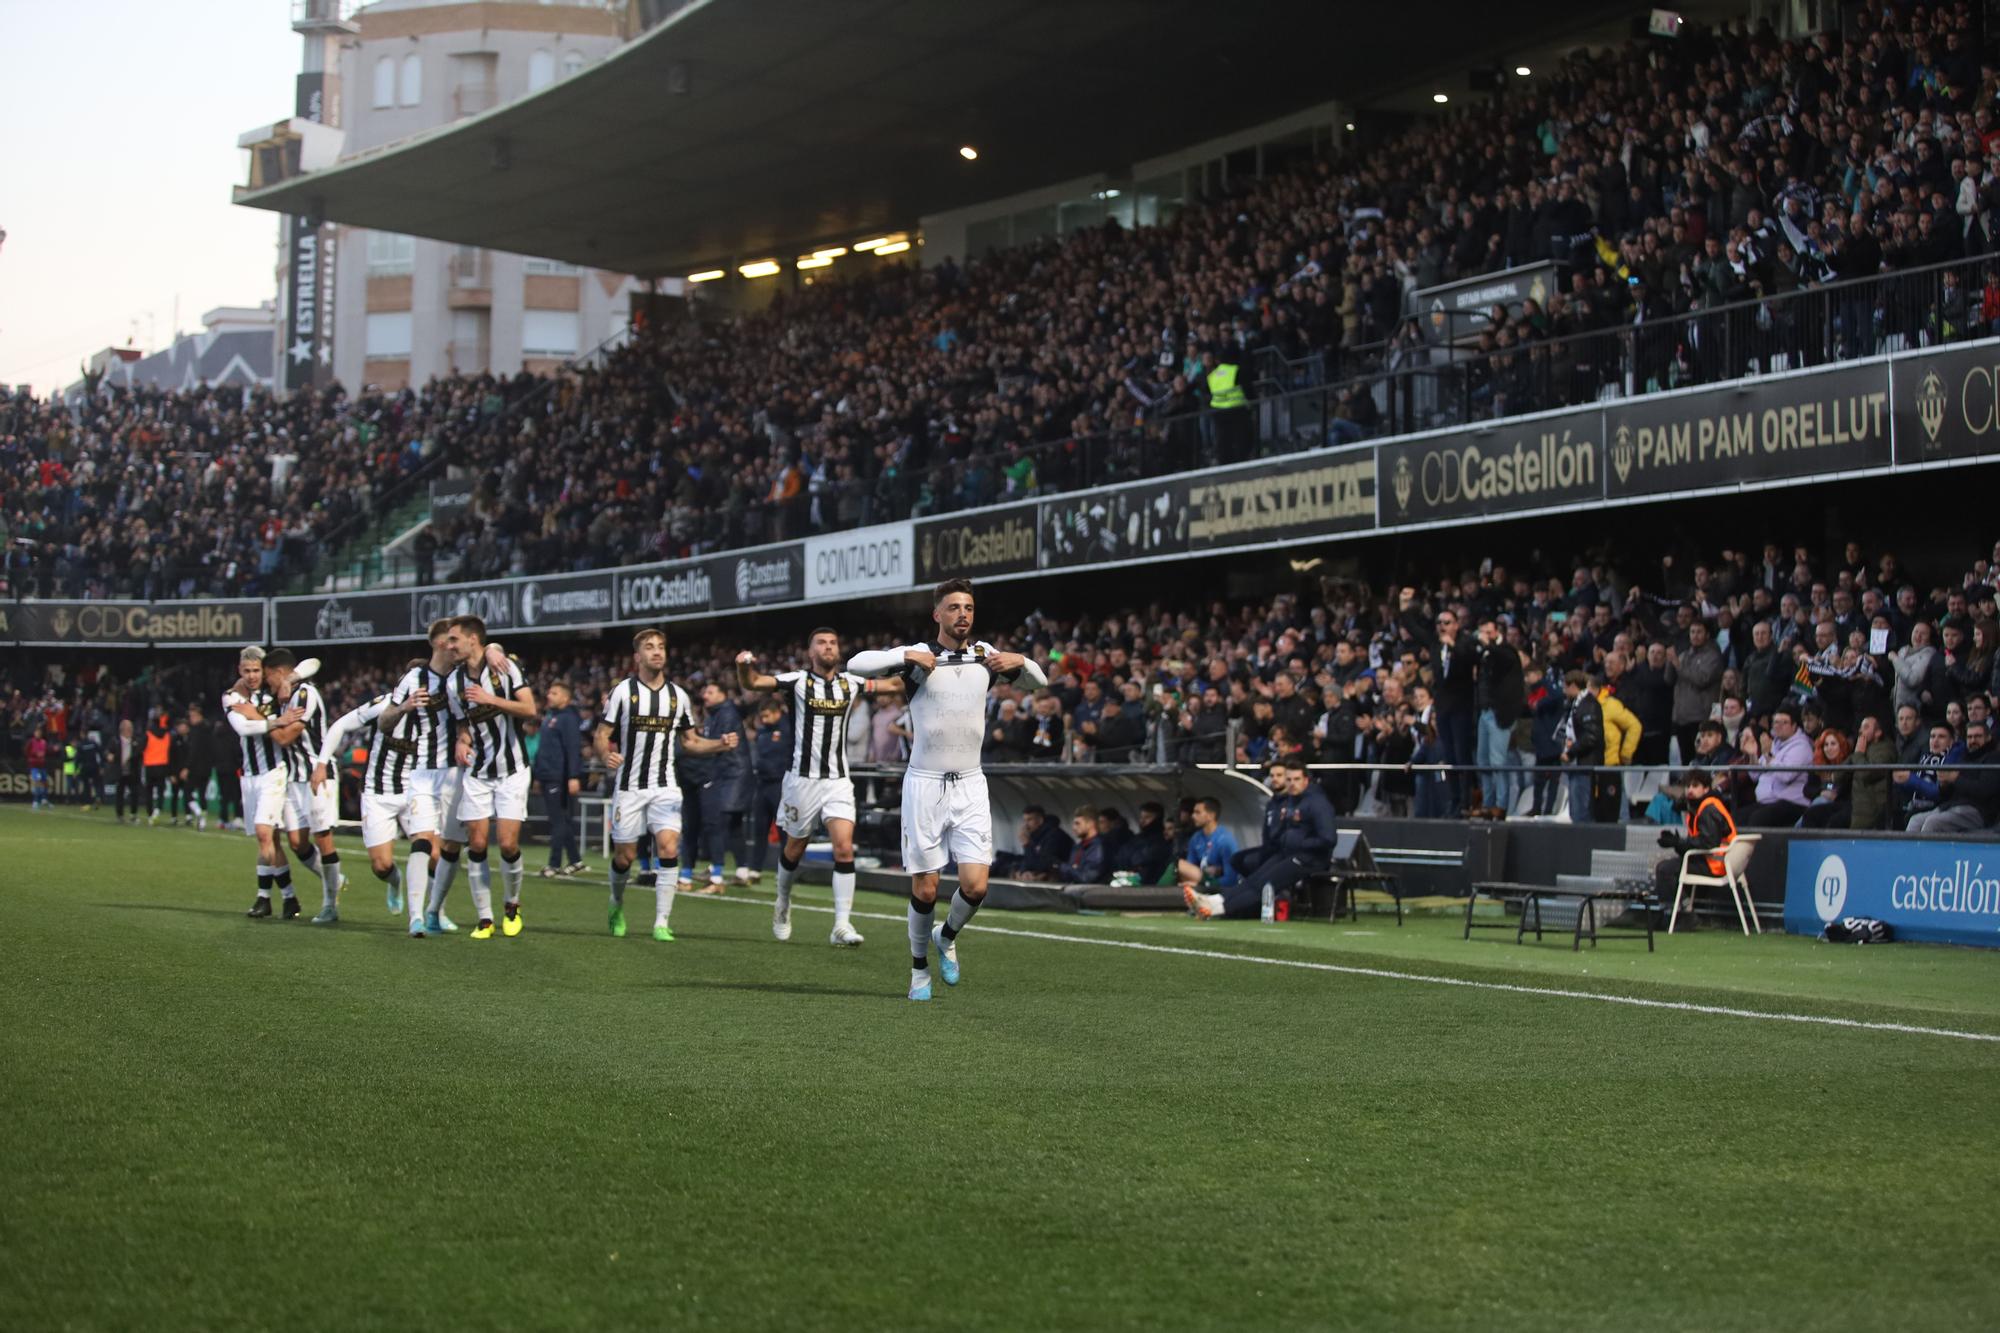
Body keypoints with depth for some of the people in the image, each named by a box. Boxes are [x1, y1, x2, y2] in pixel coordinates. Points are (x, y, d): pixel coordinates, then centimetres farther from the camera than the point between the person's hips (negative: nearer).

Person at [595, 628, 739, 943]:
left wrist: (721, 744, -2)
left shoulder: (678, 695, 8)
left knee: (669, 848, -16)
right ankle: (617, 907, 34)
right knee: (623, 856, 4)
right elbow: (602, 735, -3)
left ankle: (662, 923, -13)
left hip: (665, 787, 2)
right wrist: (606, 755, -26)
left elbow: (689, 741, 15)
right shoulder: (623, 691, -3)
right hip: (628, 786, -2)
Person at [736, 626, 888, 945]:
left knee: (844, 848, -12)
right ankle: (782, 905, 39)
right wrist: (745, 666, -34)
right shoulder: (798, 681, -5)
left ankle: (842, 926, -12)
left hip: (838, 781, 2)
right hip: (802, 778, -2)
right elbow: (751, 683, -13)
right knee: (795, 848, 12)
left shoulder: (851, 683, 5)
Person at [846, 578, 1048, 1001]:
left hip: (970, 786, 3)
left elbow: (1041, 680, 17)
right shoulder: (917, 655, -4)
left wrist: (1021, 661, -3)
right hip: (924, 784, -3)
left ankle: (947, 937, 24)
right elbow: (856, 664, -15)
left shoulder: (985, 653, 6)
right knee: (925, 890, -1)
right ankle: (919, 967, 21)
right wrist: (906, 656, -23)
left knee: (975, 886, -7)